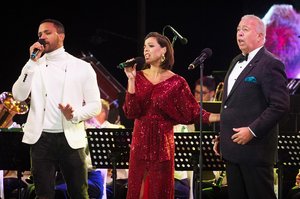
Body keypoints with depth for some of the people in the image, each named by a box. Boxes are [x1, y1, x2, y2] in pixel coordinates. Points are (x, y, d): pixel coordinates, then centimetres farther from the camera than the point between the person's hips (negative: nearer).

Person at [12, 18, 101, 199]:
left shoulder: (82, 67, 5)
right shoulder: (34, 67, 11)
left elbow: (95, 105, 3)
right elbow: (19, 95, -4)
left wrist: (75, 115, -17)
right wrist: (33, 62, -8)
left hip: (70, 139, -2)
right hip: (41, 138, 2)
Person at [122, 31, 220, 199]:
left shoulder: (176, 82, -2)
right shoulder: (139, 77, 4)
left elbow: (194, 113, -2)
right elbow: (131, 112, -5)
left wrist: (220, 117, -15)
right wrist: (131, 80, -12)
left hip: (162, 142, -2)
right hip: (141, 141, 2)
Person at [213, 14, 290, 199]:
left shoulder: (270, 64, -11)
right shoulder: (237, 62, 17)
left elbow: (280, 105, -18)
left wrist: (252, 131, -20)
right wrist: (222, 137, 17)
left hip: (255, 147, -9)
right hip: (233, 148, 9)